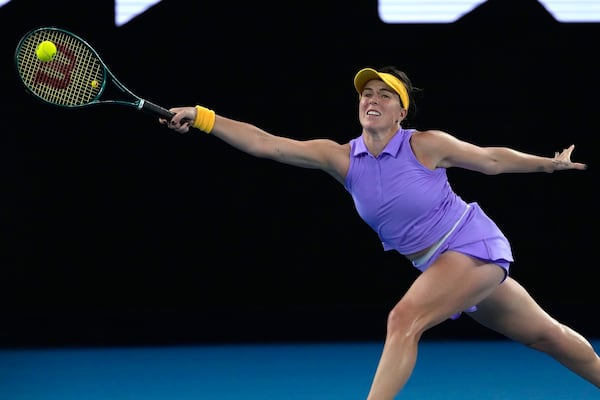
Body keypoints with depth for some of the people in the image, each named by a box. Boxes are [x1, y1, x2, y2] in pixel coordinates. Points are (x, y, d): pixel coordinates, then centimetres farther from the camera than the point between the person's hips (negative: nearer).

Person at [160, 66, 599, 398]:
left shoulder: (426, 145, -16)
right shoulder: (342, 158, -5)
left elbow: (491, 159, 0)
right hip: (438, 264, 5)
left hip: (473, 245, -5)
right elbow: (265, 143, -14)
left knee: (404, 318, -25)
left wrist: (550, 163, 5)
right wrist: (201, 117, -23)